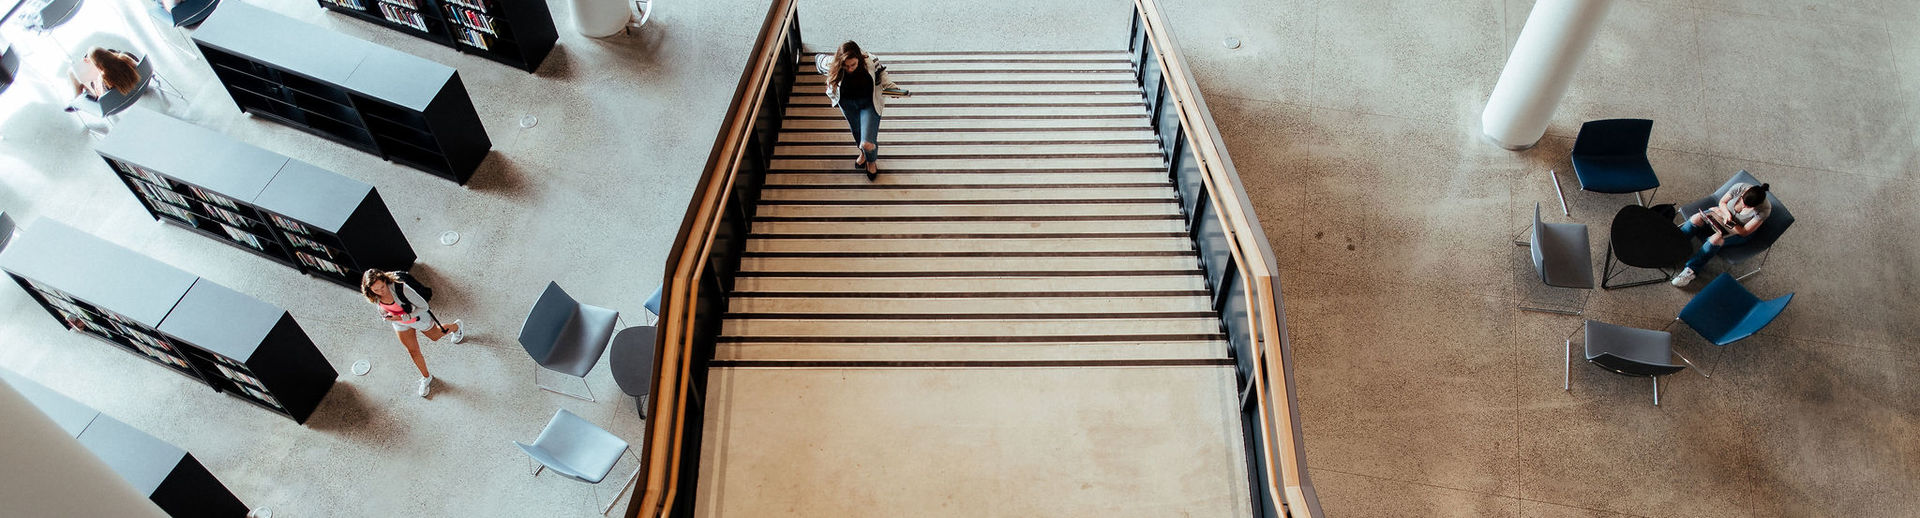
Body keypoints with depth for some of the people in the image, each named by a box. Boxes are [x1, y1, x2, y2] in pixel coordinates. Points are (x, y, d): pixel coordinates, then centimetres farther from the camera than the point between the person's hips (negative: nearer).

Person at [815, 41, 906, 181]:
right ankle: (863, 153, 65)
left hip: (869, 103, -2)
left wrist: (890, 87, -17)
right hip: (847, 103, 2)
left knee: (867, 144, -7)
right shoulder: (832, 65, -30)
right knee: (856, 132, 29)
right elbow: (818, 59, -6)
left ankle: (871, 161, 32)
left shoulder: (870, 62, -30)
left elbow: (881, 72, -5)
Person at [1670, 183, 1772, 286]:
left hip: (1739, 232, -4)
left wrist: (1723, 217, -26)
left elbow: (1744, 232, -23)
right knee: (1696, 219, -22)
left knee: (1715, 240, -31)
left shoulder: (1764, 209, -30)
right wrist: (1727, 214, -26)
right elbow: (1722, 202, -4)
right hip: (1724, 212, 4)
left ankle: (1690, 270, -24)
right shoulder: (1740, 187, -24)